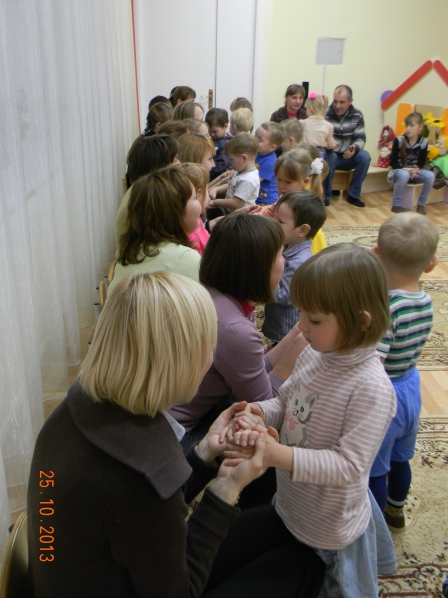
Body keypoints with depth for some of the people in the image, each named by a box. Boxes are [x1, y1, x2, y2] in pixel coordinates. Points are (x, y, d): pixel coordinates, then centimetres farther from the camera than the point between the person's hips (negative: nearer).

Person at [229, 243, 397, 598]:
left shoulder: (371, 388, -31)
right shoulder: (314, 355, -10)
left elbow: (349, 464, -31)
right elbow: (286, 403, 2)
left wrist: (281, 456, -39)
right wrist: (260, 412, -19)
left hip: (333, 533, -6)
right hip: (289, 509, 6)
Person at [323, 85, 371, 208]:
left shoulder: (357, 115, -2)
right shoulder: (325, 114, -10)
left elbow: (361, 139, -5)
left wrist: (354, 148, -29)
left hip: (347, 158, 3)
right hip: (331, 156, -2)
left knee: (365, 156, -26)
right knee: (329, 157, -36)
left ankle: (353, 195, -11)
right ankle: (325, 196, -18)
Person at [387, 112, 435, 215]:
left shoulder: (423, 142, -4)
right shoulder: (399, 140, -12)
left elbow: (422, 162, 2)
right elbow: (393, 162, -10)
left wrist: (416, 169, -20)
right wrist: (405, 169, -25)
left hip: (414, 171, 3)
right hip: (400, 171, -3)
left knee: (430, 176, -25)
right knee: (404, 175, -39)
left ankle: (421, 205, -8)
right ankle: (396, 205, -23)